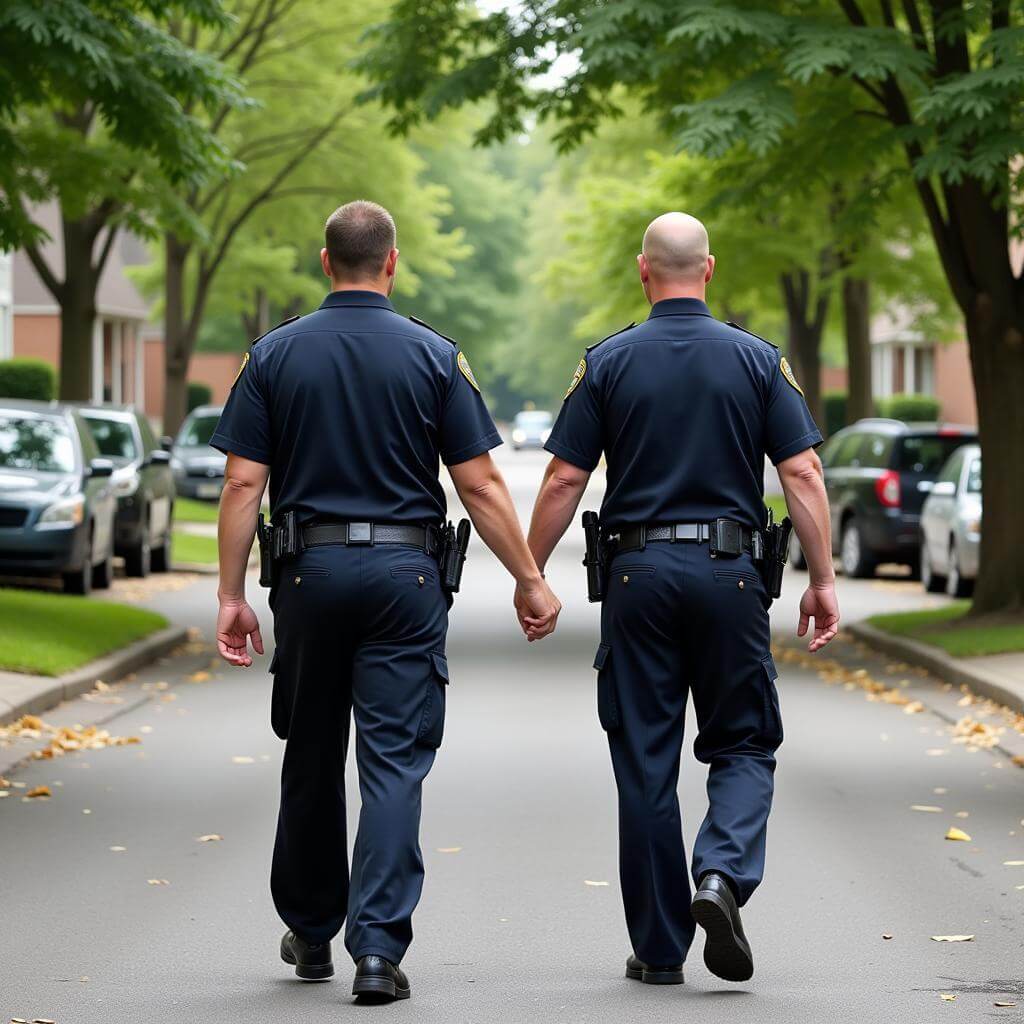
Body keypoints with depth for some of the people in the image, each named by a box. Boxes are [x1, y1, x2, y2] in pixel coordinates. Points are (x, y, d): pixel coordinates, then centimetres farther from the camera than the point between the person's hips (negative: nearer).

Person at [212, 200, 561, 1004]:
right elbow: (480, 484, -4)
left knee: (313, 757, 16)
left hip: (309, 573, 2)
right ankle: (378, 946, -11)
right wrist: (531, 580, 4)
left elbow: (244, 484, -3)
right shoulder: (434, 357, -2)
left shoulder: (274, 355, 1)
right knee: (395, 762, -2)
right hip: (404, 574, -2)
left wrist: (232, 594, 1)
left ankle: (310, 930, 28)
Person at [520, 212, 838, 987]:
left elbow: (564, 480, -2)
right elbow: (802, 472, -4)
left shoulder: (608, 363, 1)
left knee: (645, 763, 6)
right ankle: (723, 873, -16)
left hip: (639, 570, 0)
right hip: (729, 572, 0)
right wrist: (823, 580, 0)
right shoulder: (758, 361, 1)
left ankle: (659, 949, 8)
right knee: (743, 745, 12)